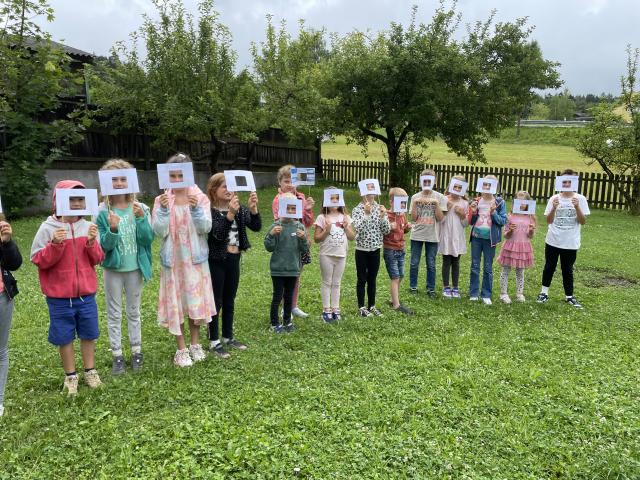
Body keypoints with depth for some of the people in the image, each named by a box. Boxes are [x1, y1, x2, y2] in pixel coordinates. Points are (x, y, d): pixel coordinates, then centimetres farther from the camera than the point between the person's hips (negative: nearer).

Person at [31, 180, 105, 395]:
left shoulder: (89, 227, 1)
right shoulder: (48, 228, -7)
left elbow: (97, 260, 1)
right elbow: (39, 261, -8)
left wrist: (92, 242, -16)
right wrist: (55, 244, -22)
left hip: (86, 293, 2)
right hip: (59, 296, -2)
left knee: (88, 334, 13)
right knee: (64, 337, 9)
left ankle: (90, 371, 29)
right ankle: (70, 376, 25)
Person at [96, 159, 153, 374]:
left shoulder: (140, 208, -5)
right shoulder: (102, 212, -9)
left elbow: (148, 238, -10)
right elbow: (104, 245, -11)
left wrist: (141, 218, -24)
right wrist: (112, 230, -30)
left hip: (135, 268, 1)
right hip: (113, 268, -1)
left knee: (134, 311, 14)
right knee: (114, 313, 10)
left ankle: (136, 352, 26)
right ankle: (117, 355, 21)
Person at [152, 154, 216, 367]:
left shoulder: (200, 198, -2)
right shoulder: (161, 200, -2)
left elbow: (205, 228, -12)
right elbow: (159, 232, -10)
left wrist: (195, 208, -26)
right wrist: (163, 210, -23)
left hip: (195, 258, 0)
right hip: (172, 259, 0)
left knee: (196, 300, 9)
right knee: (175, 302, 4)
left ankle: (195, 344, 27)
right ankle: (181, 349, 18)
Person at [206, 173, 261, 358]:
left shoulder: (239, 208, 4)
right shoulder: (209, 210, -13)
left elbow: (256, 227, -7)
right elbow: (218, 234, -26)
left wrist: (253, 208, -24)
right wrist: (230, 213, -39)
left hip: (234, 260, 6)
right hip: (216, 261, -6)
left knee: (229, 301, 15)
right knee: (216, 301, 2)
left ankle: (228, 337, 27)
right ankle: (214, 342, 12)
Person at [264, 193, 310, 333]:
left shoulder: (299, 227, 0)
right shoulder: (275, 226, -7)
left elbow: (305, 249, 1)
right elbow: (269, 247, -9)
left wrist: (303, 238, -18)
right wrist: (272, 235, -23)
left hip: (293, 268, 3)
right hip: (278, 269, -3)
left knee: (289, 295, 15)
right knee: (277, 296, 4)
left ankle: (287, 321, 28)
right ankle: (275, 323, 16)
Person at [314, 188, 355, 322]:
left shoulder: (345, 217, 7)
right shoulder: (322, 218, -5)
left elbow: (352, 237, 7)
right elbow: (316, 239, -6)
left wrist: (347, 227, -9)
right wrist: (326, 231, -20)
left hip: (341, 255, 3)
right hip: (327, 255, -3)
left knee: (336, 283, 11)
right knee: (327, 282, 4)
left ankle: (335, 309, 17)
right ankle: (326, 310, 11)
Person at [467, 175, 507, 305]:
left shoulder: (499, 202, -1)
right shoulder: (476, 201, 4)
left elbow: (503, 221, -3)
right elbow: (470, 221, 7)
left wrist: (494, 213, -17)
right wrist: (473, 211, -11)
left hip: (490, 238, -2)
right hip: (476, 236, 2)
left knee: (488, 268, 4)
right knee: (475, 266, 7)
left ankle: (486, 295, 11)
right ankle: (473, 293, 14)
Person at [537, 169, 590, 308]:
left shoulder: (580, 199, -3)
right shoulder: (554, 198, -1)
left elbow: (583, 222, -6)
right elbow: (549, 221, -3)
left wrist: (577, 207, -20)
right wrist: (554, 208, -19)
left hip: (570, 243, -1)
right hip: (553, 241, 1)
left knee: (568, 269, 9)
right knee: (549, 267, 10)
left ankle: (569, 296, 20)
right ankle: (544, 292, 22)